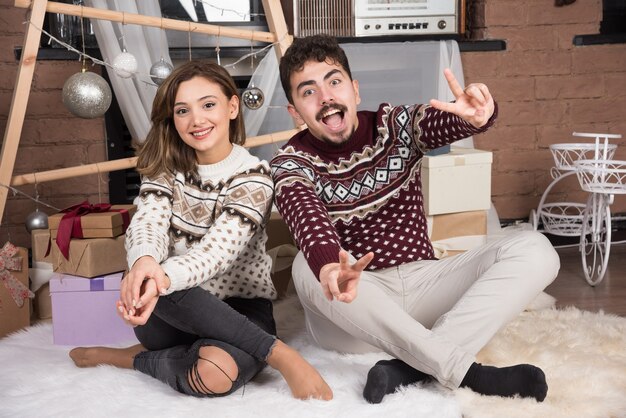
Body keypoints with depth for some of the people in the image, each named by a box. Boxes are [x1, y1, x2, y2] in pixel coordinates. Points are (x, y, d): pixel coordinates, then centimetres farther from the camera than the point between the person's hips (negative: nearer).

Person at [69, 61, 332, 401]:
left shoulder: (252, 176, -11)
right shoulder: (165, 168, 0)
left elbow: (217, 249, -25)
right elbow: (147, 224, -18)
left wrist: (164, 279, -46)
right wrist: (145, 262, -43)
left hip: (238, 310, -4)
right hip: (172, 314, 5)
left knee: (217, 373, -40)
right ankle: (279, 352, -26)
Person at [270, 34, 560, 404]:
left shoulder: (397, 125, 1)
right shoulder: (292, 163, -7)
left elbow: (444, 121, -21)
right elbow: (308, 217, -30)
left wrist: (477, 115, -46)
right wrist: (330, 267, -52)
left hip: (421, 283, 3)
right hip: (354, 307, -2)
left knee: (534, 250, -15)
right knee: (308, 267, -35)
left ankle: (410, 368, -28)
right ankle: (465, 371, -30)